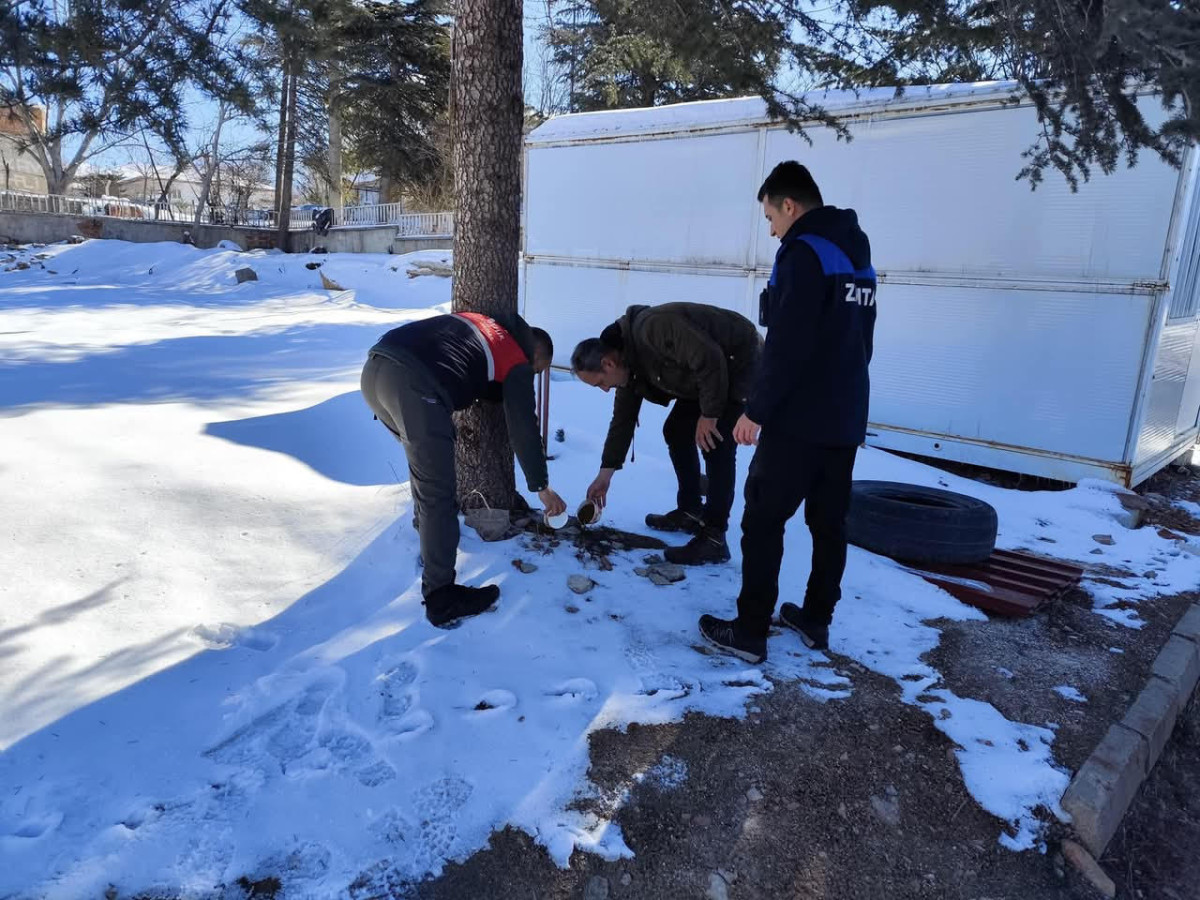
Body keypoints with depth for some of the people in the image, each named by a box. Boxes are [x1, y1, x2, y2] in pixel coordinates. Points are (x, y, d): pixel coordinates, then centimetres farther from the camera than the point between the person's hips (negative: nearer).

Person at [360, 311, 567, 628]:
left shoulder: (478, 323, 33)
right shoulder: (518, 361, 15)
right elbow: (524, 428, 13)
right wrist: (541, 486, 21)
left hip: (374, 368, 8)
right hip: (413, 385, -8)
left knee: (426, 463, 29)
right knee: (438, 494, 2)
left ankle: (430, 535, 45)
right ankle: (441, 598, 8)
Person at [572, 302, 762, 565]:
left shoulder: (653, 328, -32)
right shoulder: (628, 359, -1)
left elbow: (710, 360, -33)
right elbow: (623, 417, 7)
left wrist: (709, 414, -23)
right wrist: (605, 473, 9)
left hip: (740, 362, -10)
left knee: (716, 445, -17)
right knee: (676, 431, 12)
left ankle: (714, 538, -13)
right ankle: (691, 511, 21)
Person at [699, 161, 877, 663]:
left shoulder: (803, 253, -13)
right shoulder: (859, 257, 16)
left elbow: (787, 346, -21)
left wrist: (756, 410, -15)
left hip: (798, 419, -9)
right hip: (845, 418, 9)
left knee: (763, 521, -2)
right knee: (829, 522, 14)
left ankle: (750, 632, 4)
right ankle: (816, 621, 24)